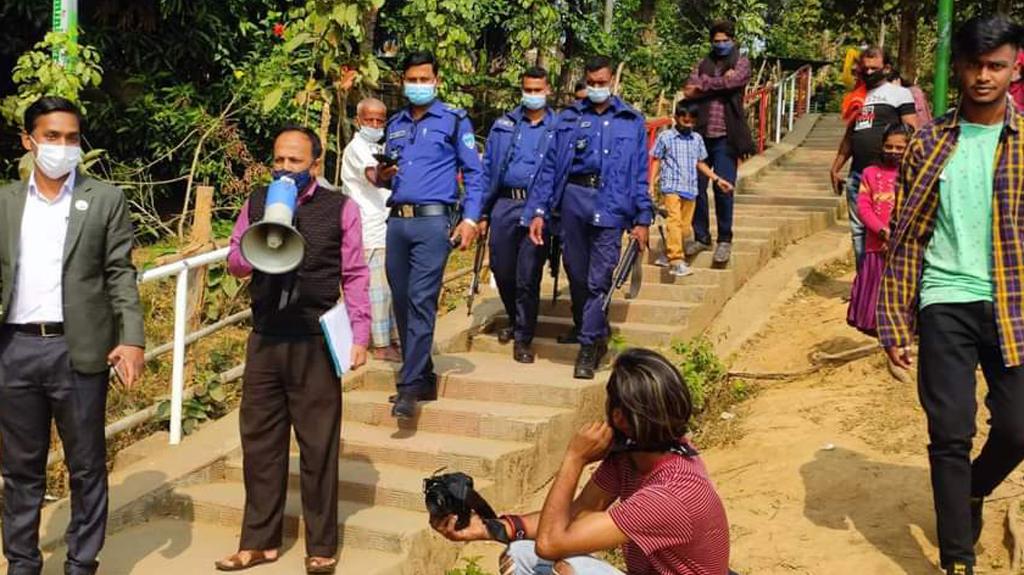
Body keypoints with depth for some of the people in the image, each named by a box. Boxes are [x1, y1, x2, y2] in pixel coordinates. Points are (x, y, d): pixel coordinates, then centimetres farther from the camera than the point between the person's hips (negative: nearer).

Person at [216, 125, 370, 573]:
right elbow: (234, 262, 10)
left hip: (316, 341, -3)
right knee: (260, 441, 10)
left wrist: (359, 334, -6)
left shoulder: (340, 209, 0)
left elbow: (355, 276, 0)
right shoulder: (257, 204, 9)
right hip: (265, 339, 4)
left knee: (318, 445, 5)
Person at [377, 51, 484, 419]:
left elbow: (474, 173, 0)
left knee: (421, 301, -13)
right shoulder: (395, 125, 18)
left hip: (433, 221, -6)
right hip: (397, 220, 6)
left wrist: (471, 219, -10)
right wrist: (382, 177, 1)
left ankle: (410, 387, -13)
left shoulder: (454, 120, 3)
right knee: (402, 302, 8)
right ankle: (423, 377, 20)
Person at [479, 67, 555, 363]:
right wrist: (482, 211, 6)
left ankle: (523, 338, 9)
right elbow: (488, 169, 11)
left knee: (528, 276, -3)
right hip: (505, 205, 3)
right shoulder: (504, 125, 11)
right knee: (502, 269, 7)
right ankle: (514, 319, 34)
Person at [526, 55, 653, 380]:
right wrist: (539, 210, 1)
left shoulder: (631, 122, 10)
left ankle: (588, 348, 0)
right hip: (573, 197, 2)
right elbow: (550, 166, 9)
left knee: (599, 280, -7)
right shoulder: (569, 119, 12)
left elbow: (640, 174, 9)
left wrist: (643, 219, 3)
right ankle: (596, 334, 26)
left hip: (610, 204, -2)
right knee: (576, 274, 8)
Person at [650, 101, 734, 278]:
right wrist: (651, 184, -2)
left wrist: (717, 179, 16)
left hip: (690, 189, 5)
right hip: (672, 187, -5)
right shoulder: (665, 137, 1)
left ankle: (667, 255, 22)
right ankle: (677, 262, -22)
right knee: (675, 221, -18)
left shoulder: (697, 139, 12)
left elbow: (700, 163, 20)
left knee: (685, 227, 6)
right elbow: (657, 161, 4)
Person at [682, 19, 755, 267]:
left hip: (725, 137, -3)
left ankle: (725, 240, 5)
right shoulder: (703, 65, 15)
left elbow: (732, 82, -13)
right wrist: (719, 83, -11)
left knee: (723, 189, -6)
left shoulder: (741, 63, 8)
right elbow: (690, 90, -2)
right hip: (701, 134, 3)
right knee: (697, 187, 3)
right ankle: (701, 237, 16)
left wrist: (703, 86, -3)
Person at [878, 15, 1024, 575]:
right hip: (946, 304, 0)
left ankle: (973, 492, 36)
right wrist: (896, 324, 0)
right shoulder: (930, 143, 3)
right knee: (950, 434, -1)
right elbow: (906, 237, 4)